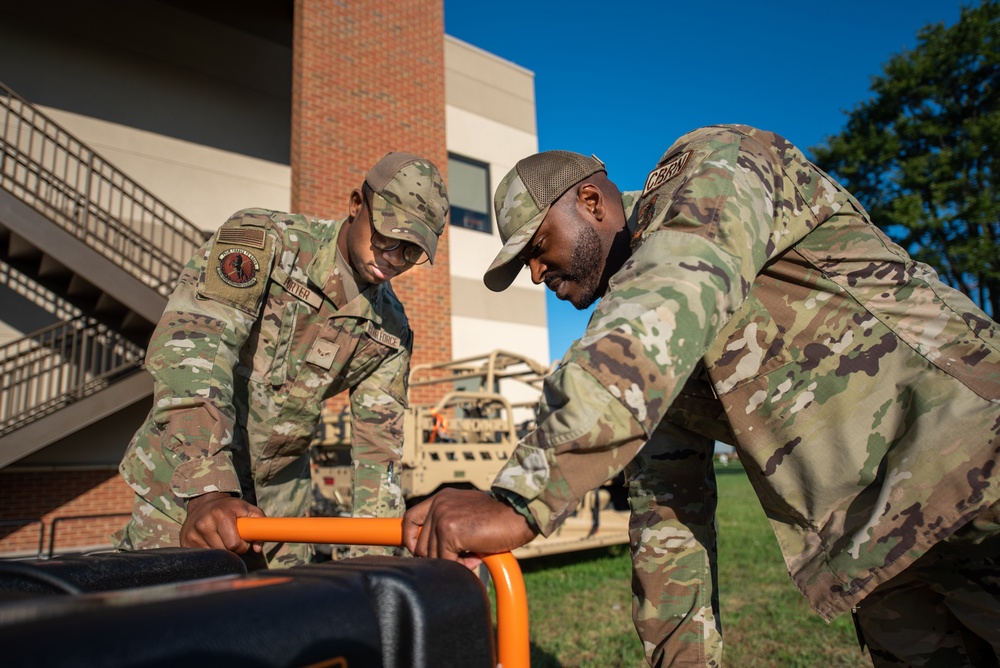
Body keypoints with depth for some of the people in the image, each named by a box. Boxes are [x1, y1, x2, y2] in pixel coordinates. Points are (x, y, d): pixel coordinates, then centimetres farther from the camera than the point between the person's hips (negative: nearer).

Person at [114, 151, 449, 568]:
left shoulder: (390, 330, -2)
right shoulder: (260, 241, -16)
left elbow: (378, 445, 0)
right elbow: (189, 348, -29)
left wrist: (376, 558, -7)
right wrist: (208, 490, -41)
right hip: (185, 485, -4)